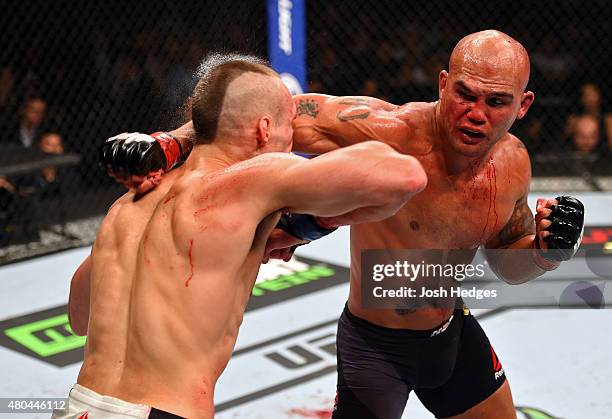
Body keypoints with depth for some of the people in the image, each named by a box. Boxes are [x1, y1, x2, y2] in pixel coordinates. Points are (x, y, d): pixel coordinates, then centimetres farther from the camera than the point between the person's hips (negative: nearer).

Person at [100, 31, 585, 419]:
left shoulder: (513, 163, -11)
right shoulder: (388, 131, -31)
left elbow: (509, 265, 5)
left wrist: (547, 250, -17)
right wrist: (166, 143, -46)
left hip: (453, 331, 6)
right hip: (376, 343, -6)